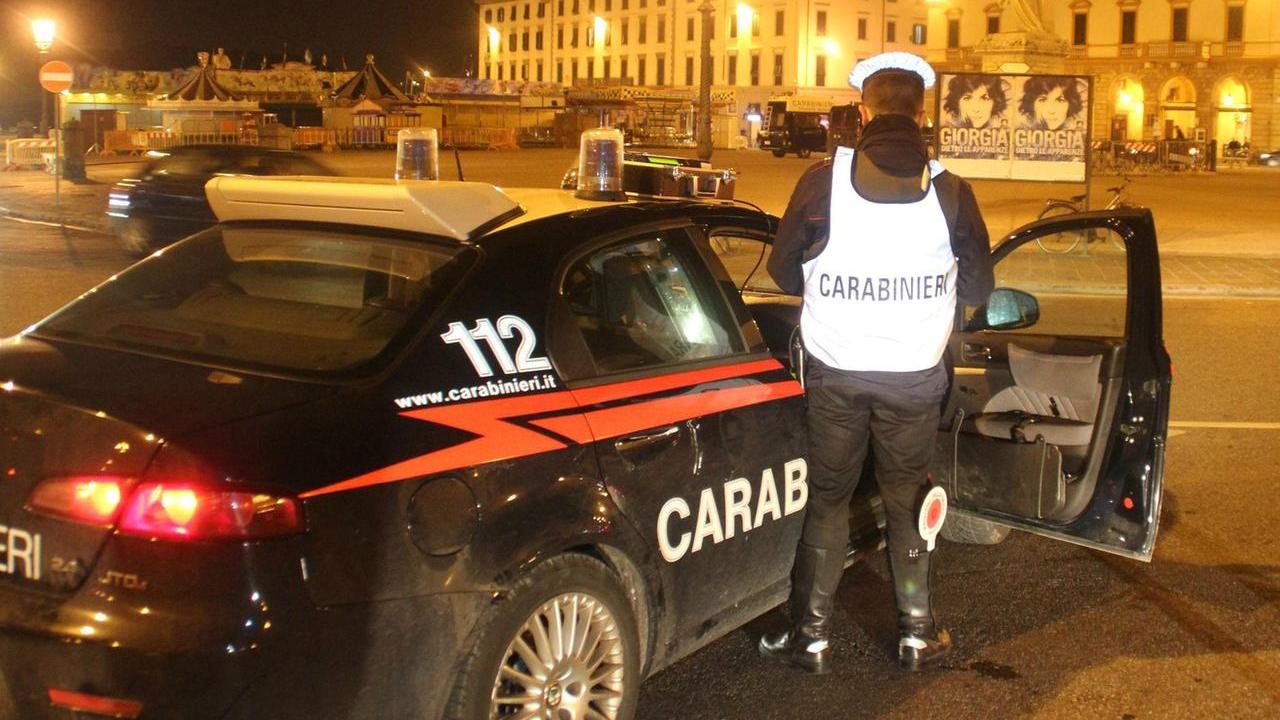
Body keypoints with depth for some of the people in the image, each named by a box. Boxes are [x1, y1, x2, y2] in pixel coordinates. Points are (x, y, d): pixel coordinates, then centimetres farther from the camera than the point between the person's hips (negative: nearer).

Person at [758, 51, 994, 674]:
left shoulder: (823, 180, -9)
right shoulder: (949, 191, -6)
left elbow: (783, 269, 1)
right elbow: (978, 288, 5)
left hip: (835, 372, -1)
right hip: (914, 375, 1)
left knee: (826, 500, 12)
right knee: (907, 502, 16)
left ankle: (810, 636, 18)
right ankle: (918, 633, 25)